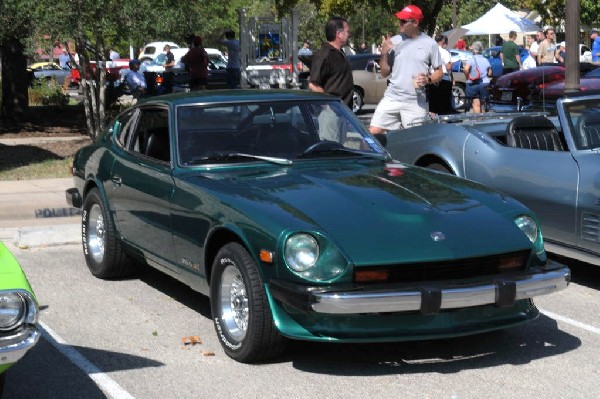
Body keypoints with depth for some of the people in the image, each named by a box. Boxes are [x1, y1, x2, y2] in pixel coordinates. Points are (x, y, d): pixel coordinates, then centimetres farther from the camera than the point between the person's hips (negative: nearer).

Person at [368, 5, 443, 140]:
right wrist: (384, 53, -7)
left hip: (416, 102, -2)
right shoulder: (394, 42, 5)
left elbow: (439, 73, 5)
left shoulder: (429, 44, 0)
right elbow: (384, 73, 8)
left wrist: (428, 80, -15)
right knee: (373, 133, -5)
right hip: (391, 98, 2)